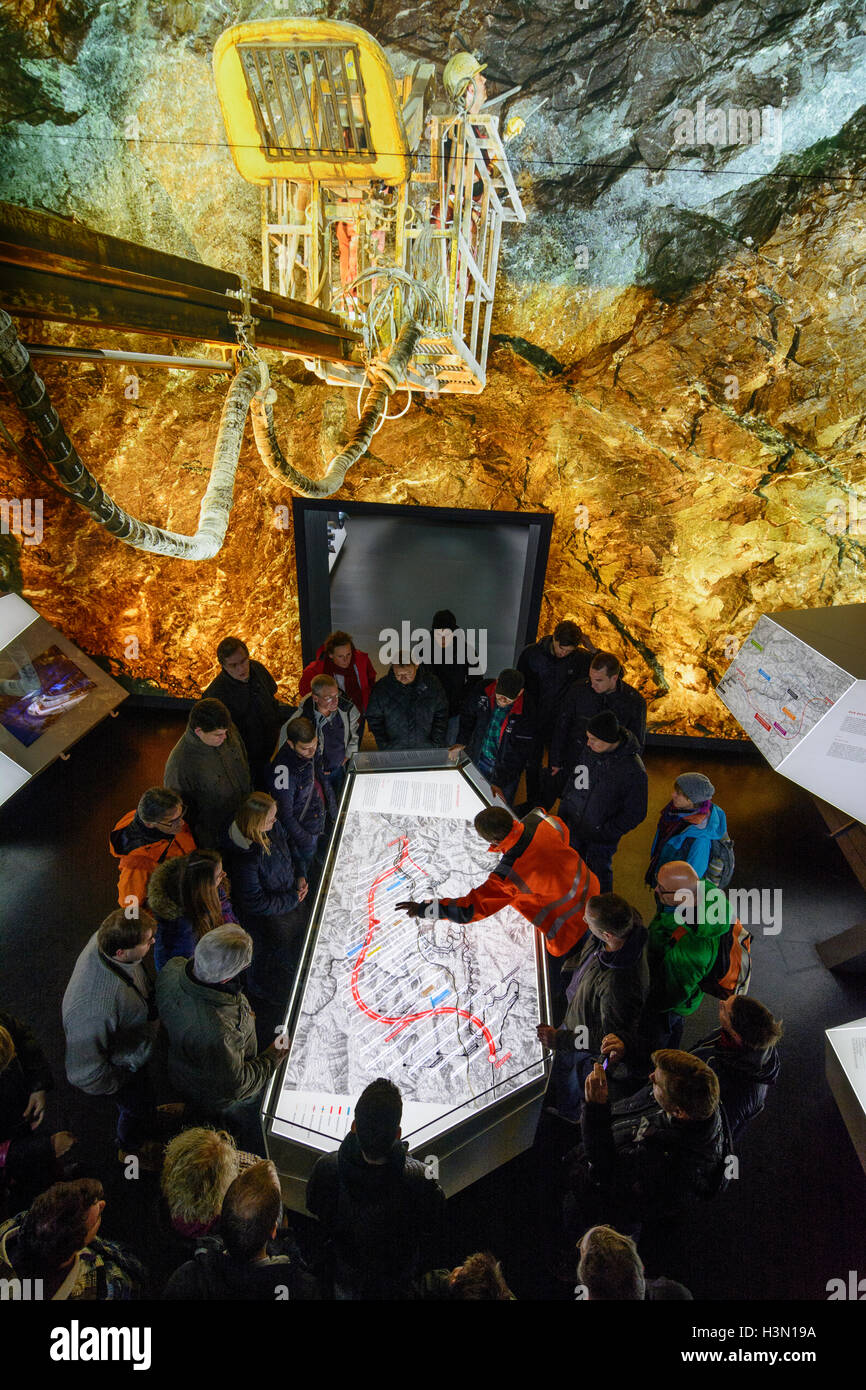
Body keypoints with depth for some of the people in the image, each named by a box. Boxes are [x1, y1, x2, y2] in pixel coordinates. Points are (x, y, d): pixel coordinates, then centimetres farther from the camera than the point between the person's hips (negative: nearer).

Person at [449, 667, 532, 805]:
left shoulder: (524, 713, -27)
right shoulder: (483, 692, -15)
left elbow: (517, 755, -23)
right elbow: (468, 716, 6)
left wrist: (499, 783, -27)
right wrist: (461, 742, -4)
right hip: (475, 764, 4)